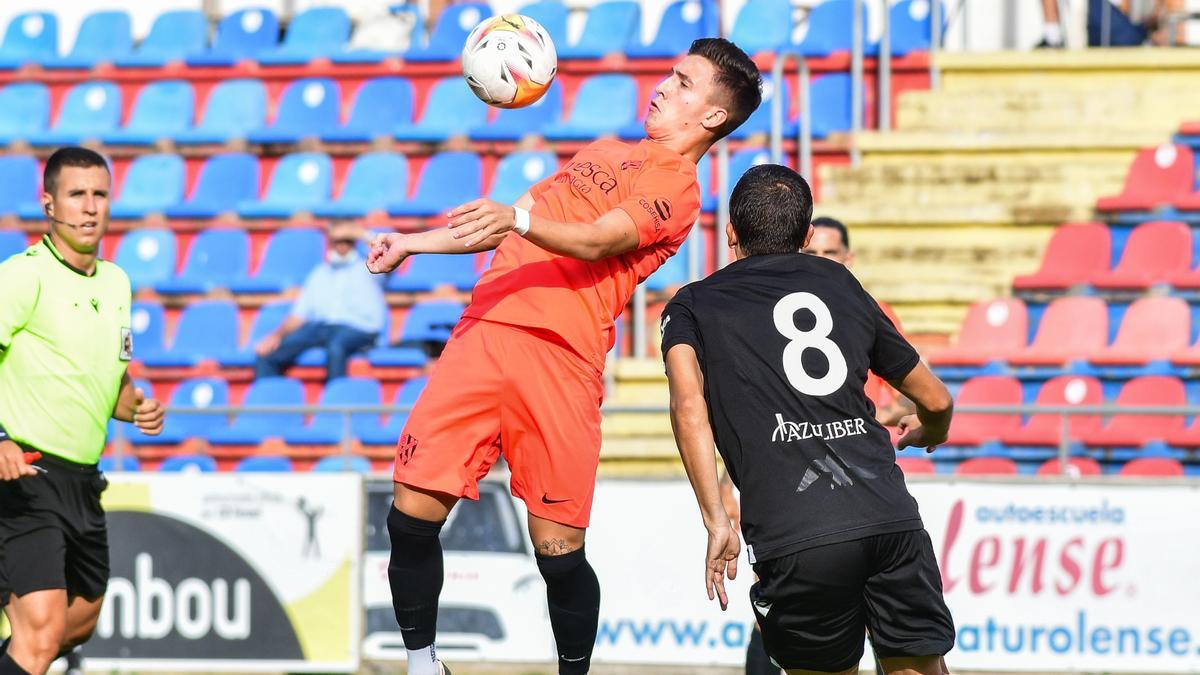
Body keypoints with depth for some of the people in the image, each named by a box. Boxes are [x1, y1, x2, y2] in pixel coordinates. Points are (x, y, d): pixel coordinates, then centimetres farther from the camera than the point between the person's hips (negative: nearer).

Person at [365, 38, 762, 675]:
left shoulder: (677, 189, 2)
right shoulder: (603, 151, 27)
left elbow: (596, 241, -16)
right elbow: (500, 229, 35)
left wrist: (517, 218, -32)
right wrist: (410, 243, 30)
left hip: (561, 359, -6)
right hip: (484, 332, 6)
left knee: (558, 550, -9)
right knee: (412, 515, -3)